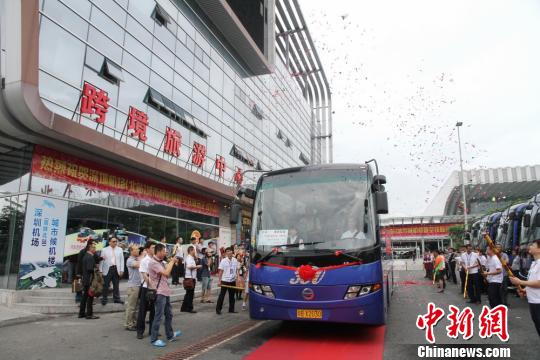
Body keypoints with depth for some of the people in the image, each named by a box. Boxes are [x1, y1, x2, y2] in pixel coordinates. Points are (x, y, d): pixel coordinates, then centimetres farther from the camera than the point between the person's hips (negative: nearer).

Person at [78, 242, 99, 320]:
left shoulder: (85, 256, 13)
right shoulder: (90, 257, -17)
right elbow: (90, 269, -23)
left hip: (85, 280, 10)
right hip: (89, 280, -10)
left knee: (85, 296, 16)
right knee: (90, 297, -3)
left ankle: (81, 313, 24)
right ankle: (89, 314, 1)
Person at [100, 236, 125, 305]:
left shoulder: (120, 250, 8)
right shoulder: (104, 250, 3)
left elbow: (122, 260, 6)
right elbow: (101, 261, 1)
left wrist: (121, 270, -1)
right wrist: (101, 271, -4)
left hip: (117, 269, 2)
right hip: (107, 269, -2)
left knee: (116, 285, 9)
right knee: (106, 285, 2)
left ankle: (116, 298, 18)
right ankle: (104, 299, 13)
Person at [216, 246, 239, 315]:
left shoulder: (235, 260, 4)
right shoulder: (223, 261, -7)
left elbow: (237, 270, 8)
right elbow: (221, 271, -7)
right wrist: (219, 281, -11)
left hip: (233, 281, 4)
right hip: (225, 281, -4)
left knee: (232, 296, 11)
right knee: (222, 295, 0)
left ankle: (231, 309, 21)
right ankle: (218, 309, 9)